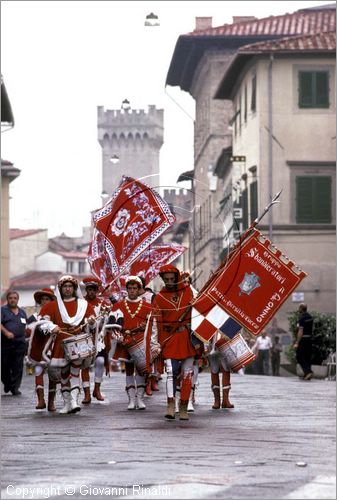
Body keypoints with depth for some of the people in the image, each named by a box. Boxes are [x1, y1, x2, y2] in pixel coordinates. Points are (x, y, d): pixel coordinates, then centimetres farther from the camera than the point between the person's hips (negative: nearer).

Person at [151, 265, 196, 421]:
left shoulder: (187, 290, 7)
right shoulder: (159, 298, 2)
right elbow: (158, 323, 2)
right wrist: (160, 344, -3)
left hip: (188, 337, 2)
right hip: (170, 339, -2)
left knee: (187, 373, 2)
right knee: (171, 372, -14)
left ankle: (183, 408, 8)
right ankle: (171, 406, -19)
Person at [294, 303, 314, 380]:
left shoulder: (302, 318, -16)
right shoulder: (310, 317, 11)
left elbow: (300, 331, -19)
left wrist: (297, 343, -19)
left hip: (302, 339, -8)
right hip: (309, 339, 8)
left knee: (299, 357, -3)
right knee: (308, 357, 11)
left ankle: (308, 371, -17)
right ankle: (307, 375, 12)